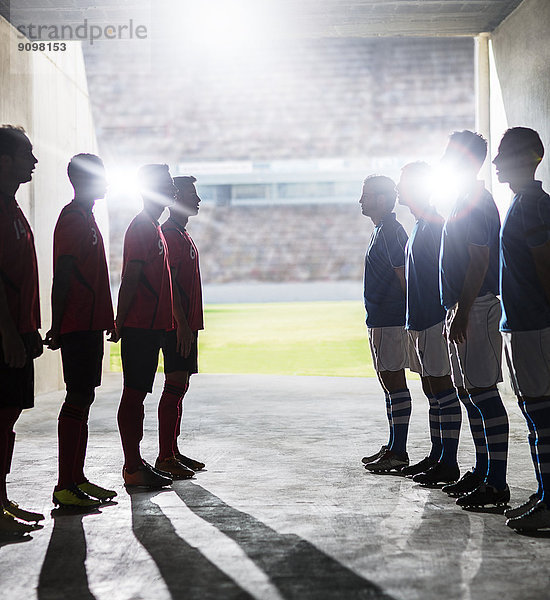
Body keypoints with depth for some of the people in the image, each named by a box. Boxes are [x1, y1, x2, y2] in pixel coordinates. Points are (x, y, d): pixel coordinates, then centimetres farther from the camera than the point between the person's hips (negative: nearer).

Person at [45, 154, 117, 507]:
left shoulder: (86, 218, 20)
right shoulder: (73, 218, -12)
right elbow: (61, 279, -17)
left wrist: (108, 320, 24)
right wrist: (57, 328, -20)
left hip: (90, 324, 10)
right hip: (78, 327, -10)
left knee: (84, 398, 11)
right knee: (78, 399, -9)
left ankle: (78, 479, 17)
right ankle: (65, 487, -7)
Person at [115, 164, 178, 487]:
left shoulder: (154, 227, 20)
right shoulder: (142, 228, -12)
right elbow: (130, 279, -17)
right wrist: (121, 322, -20)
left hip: (151, 326, 10)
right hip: (140, 327, -10)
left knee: (138, 395, 12)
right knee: (134, 395, -6)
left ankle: (136, 463, 18)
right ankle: (133, 468, -2)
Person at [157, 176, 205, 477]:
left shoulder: (182, 235, 20)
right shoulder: (169, 234, -11)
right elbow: (169, 282, -18)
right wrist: (182, 324, -22)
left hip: (186, 323, 10)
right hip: (177, 324, -10)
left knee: (179, 386, 11)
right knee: (175, 386, -10)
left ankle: (173, 452, 17)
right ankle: (165, 457, -7)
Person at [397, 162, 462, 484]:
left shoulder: (436, 224, -12)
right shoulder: (421, 225, 18)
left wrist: (448, 318, -21)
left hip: (435, 319, -10)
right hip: (419, 320, 10)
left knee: (442, 389, -6)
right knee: (431, 389, 13)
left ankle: (449, 463, -3)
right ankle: (437, 455, 21)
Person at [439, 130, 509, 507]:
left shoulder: (475, 202, -14)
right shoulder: (471, 199, 19)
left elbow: (478, 263, -21)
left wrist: (462, 316, -23)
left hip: (476, 308, -11)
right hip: (466, 309, 11)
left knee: (483, 393, -9)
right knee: (469, 392, 14)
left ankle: (497, 484, -7)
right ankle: (482, 472, 23)